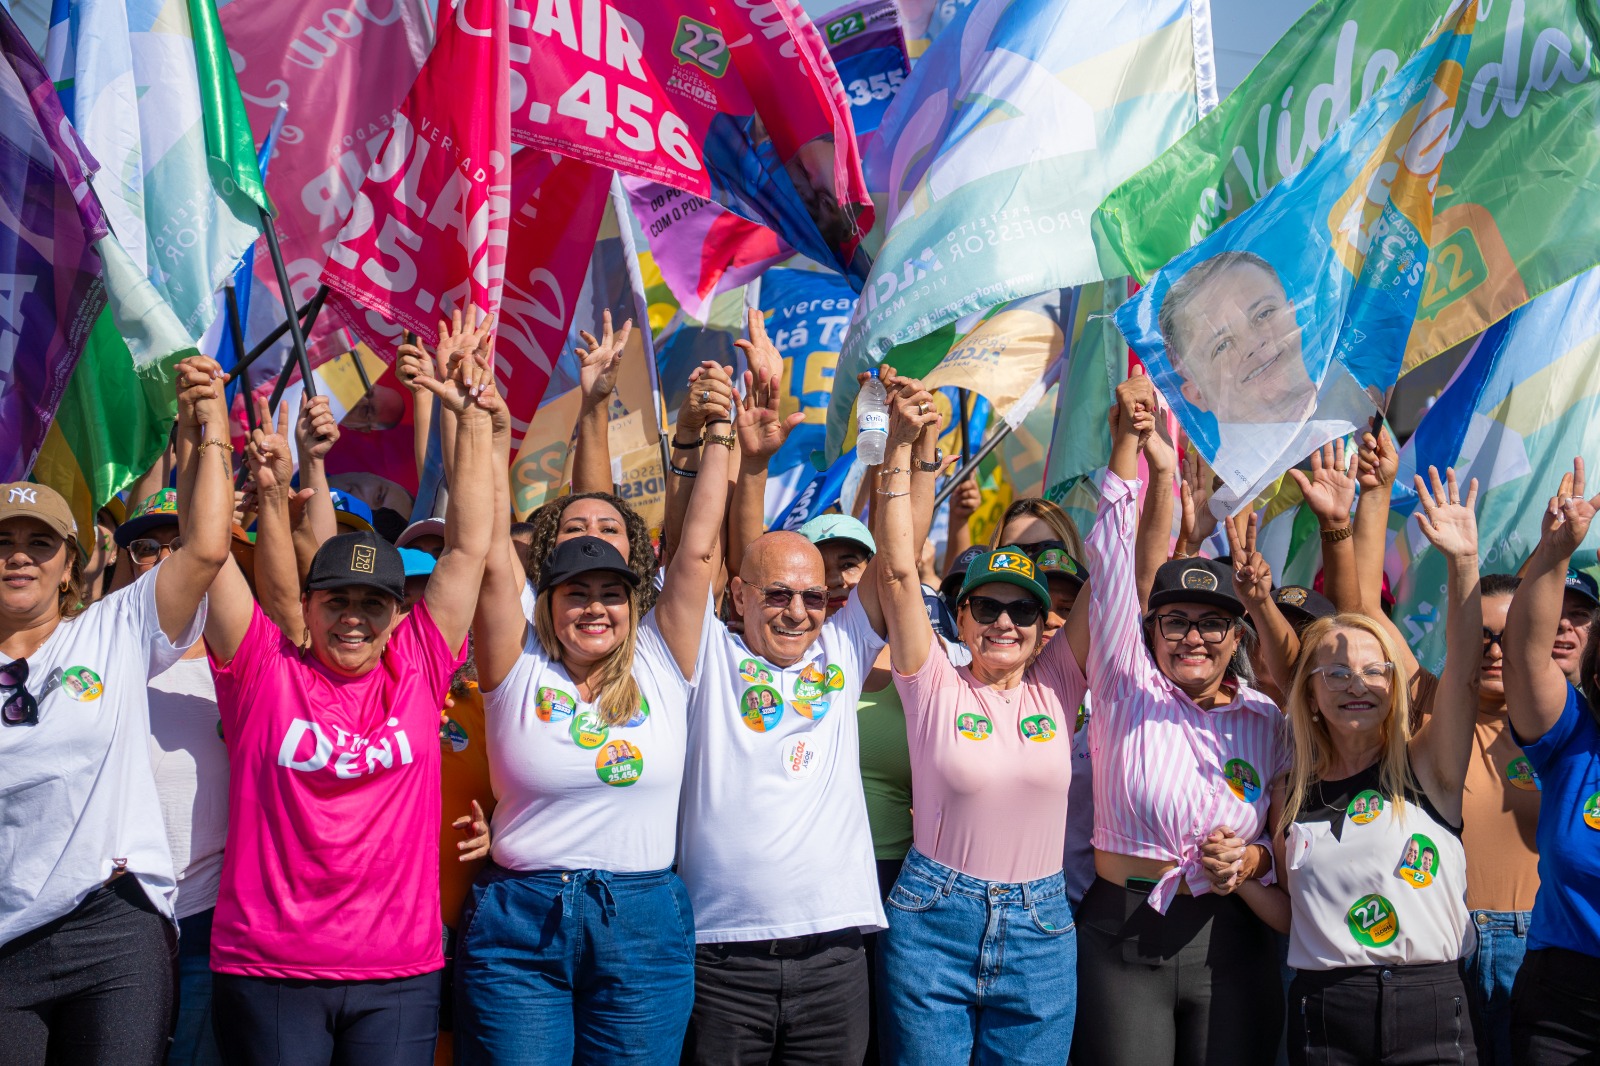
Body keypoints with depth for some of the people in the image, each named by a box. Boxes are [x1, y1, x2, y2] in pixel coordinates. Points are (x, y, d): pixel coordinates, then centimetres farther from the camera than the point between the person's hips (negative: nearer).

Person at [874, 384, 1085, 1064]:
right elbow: (900, 572, -12)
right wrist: (900, 447, -15)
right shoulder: (936, 687, -3)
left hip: (1039, 932, 2)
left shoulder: (1056, 689, 3)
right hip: (931, 928, -2)